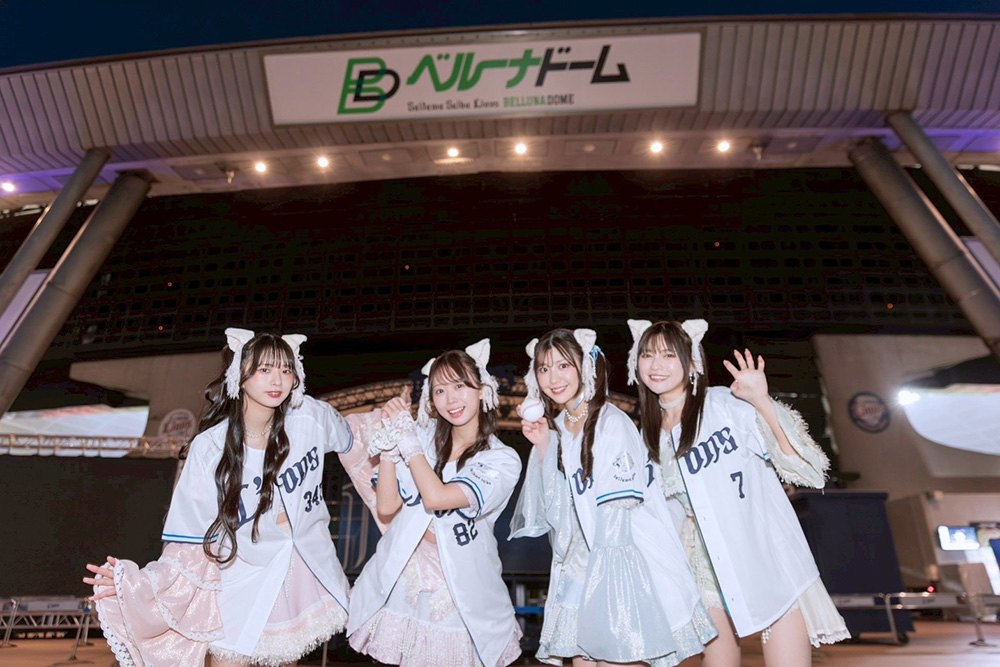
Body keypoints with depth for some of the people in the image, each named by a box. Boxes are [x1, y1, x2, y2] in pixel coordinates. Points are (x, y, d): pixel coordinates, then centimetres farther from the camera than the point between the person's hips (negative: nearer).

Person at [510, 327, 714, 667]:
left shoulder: (613, 423, -13)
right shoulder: (555, 428, 6)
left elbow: (619, 509, -13)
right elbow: (554, 509, 3)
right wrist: (542, 447, -5)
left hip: (621, 565, -5)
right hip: (578, 566, 6)